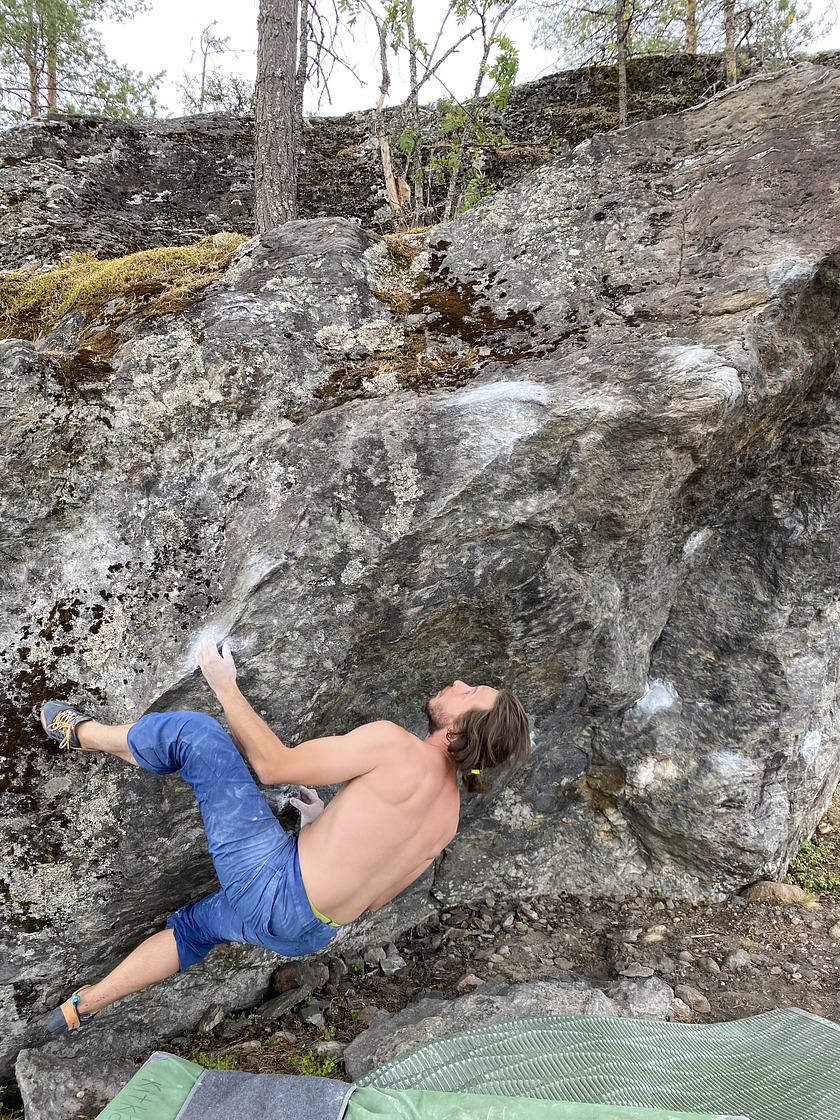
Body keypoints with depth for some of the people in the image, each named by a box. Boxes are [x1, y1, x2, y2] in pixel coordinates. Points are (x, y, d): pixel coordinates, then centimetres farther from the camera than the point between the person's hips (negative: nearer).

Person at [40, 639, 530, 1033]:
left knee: (192, 731, -2)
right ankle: (87, 1003, 46)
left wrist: (225, 685, -4)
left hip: (272, 879, -7)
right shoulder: (449, 815, 3)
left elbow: (274, 765, -13)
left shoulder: (393, 743, -20)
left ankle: (83, 732, 23)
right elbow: (374, 895, 13)